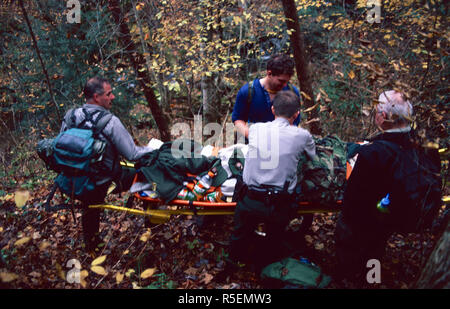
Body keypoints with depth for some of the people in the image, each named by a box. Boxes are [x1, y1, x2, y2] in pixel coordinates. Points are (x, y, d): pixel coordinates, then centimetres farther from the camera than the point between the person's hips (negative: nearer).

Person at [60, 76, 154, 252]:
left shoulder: (70, 117, -6)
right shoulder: (110, 122, -23)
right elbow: (132, 155, -21)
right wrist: (155, 149, -4)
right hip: (106, 180, -6)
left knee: (89, 212, 30)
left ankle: (91, 243, 54)